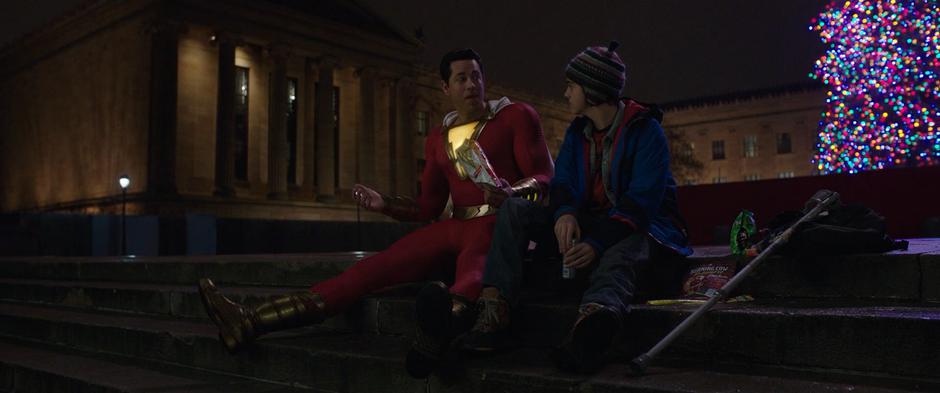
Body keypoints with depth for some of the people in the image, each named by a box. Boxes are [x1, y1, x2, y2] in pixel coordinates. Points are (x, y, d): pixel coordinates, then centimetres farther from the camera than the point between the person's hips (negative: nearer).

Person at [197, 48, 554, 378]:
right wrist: (384, 204, 2)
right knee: (371, 269, -10)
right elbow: (430, 206, 19)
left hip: (502, 223, -4)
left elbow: (545, 178, -5)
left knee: (473, 261, -43)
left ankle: (452, 310, -80)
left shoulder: (517, 115, 4)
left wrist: (510, 192, -27)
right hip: (456, 226, 5)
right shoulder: (438, 138, 19)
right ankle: (251, 322, -17)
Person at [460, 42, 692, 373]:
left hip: (634, 229, -6)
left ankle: (595, 316, -77)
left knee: (619, 255, -42)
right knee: (514, 209, -14)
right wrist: (564, 213, -23)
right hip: (585, 222, 6)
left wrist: (598, 244, -33)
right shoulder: (577, 131, 12)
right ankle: (494, 314, -33)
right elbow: (562, 182, 3)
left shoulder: (646, 131, -10)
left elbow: (642, 200, -20)